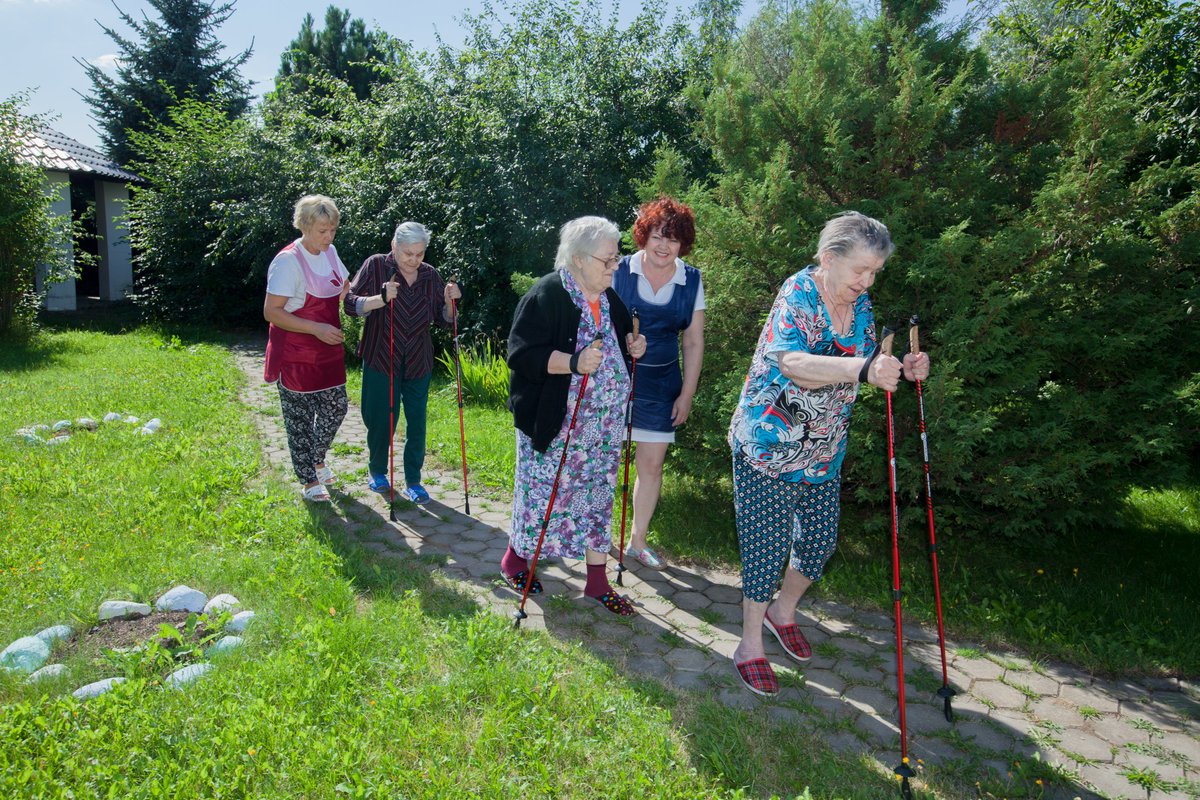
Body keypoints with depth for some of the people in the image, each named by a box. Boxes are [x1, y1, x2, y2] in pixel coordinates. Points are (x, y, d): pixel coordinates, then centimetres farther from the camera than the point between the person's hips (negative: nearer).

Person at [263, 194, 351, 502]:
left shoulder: (330, 252, 3)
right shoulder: (288, 261, -19)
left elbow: (344, 292, 18)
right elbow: (271, 312, -20)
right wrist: (317, 329, -25)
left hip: (328, 351, 7)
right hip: (295, 357, -7)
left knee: (336, 408, 14)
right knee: (300, 417, 5)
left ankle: (317, 459, 39)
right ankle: (310, 480, 19)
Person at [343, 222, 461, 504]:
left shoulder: (430, 275, 2)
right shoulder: (376, 266, -8)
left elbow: (444, 320, 9)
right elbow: (350, 303, -11)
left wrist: (449, 302, -12)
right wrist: (381, 298, -28)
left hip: (419, 363, 3)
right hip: (382, 360, -3)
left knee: (417, 423, 5)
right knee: (382, 420, 6)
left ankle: (413, 481, 19)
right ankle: (376, 471, 31)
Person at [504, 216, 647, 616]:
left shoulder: (609, 298, 9)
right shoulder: (545, 296, -14)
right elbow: (521, 354, -20)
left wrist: (631, 344, 2)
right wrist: (573, 362, -32)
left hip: (604, 424, 7)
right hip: (555, 423, -6)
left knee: (598, 497, 11)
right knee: (543, 493, 5)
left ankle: (598, 581, 24)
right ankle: (514, 560, 31)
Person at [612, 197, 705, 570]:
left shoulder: (691, 281, 0)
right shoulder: (620, 272, -7)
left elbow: (693, 342, 5)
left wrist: (687, 393, 3)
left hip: (661, 384, 2)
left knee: (652, 464, 8)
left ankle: (638, 540, 26)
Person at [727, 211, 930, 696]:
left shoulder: (860, 305, 4)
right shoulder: (798, 293, -18)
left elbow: (862, 368, 11)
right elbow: (792, 362, -34)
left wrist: (900, 370, -12)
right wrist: (863, 368, -49)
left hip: (825, 453, 7)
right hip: (769, 447, -7)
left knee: (821, 539, 14)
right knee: (767, 546, 0)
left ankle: (782, 610, 41)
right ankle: (750, 646, 18)